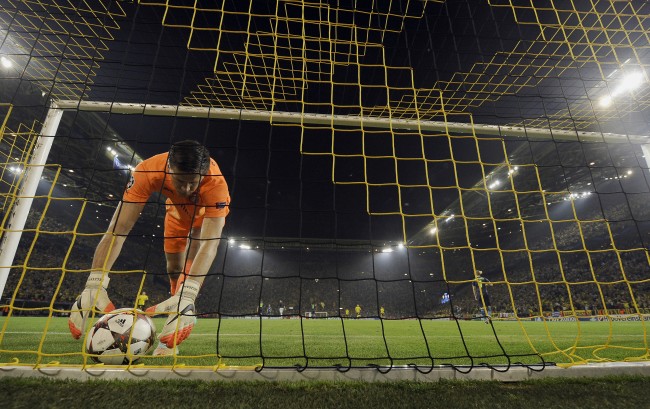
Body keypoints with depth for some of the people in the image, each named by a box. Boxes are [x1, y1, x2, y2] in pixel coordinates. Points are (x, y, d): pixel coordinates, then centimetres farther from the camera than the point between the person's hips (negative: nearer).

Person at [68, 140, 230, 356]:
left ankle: (171, 339, -16)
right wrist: (94, 284, -50)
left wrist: (187, 295, -65)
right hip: (177, 208, 3)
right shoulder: (148, 171, -41)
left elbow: (210, 242, -54)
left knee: (191, 262, -24)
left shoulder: (216, 183, -47)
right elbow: (118, 229, -41)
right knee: (174, 268, 7)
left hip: (209, 209, -3)